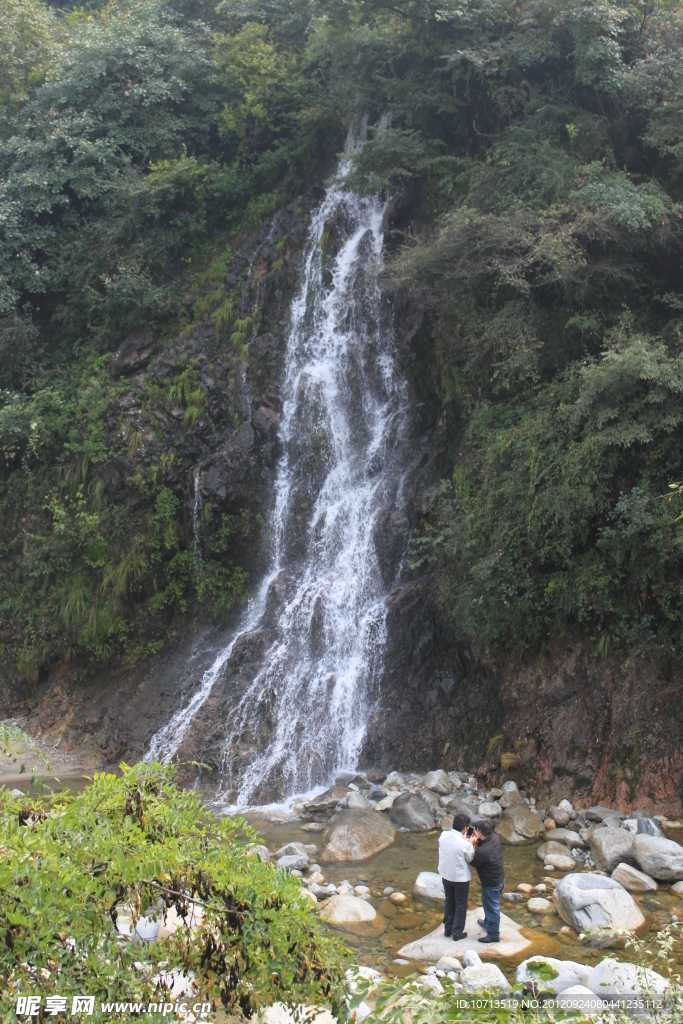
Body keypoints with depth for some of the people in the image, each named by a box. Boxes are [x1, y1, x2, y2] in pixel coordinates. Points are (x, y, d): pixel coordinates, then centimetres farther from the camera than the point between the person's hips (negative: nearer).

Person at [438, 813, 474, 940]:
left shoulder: (443, 836, -14)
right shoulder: (464, 844, -29)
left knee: (449, 902, 24)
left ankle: (448, 929, 37)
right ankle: (457, 932, 26)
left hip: (445, 876, 5)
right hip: (460, 878, -5)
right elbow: (470, 859, -10)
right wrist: (472, 844, 0)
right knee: (461, 905, 15)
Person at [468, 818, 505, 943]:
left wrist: (472, 845, -17)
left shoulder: (482, 851, -36)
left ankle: (493, 934, 28)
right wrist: (477, 840, -8)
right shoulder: (495, 838, -12)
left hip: (491, 884, -9)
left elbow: (474, 862, -18)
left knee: (492, 907, 11)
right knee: (491, 904, 30)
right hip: (500, 878, 9)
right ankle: (487, 922, 52)